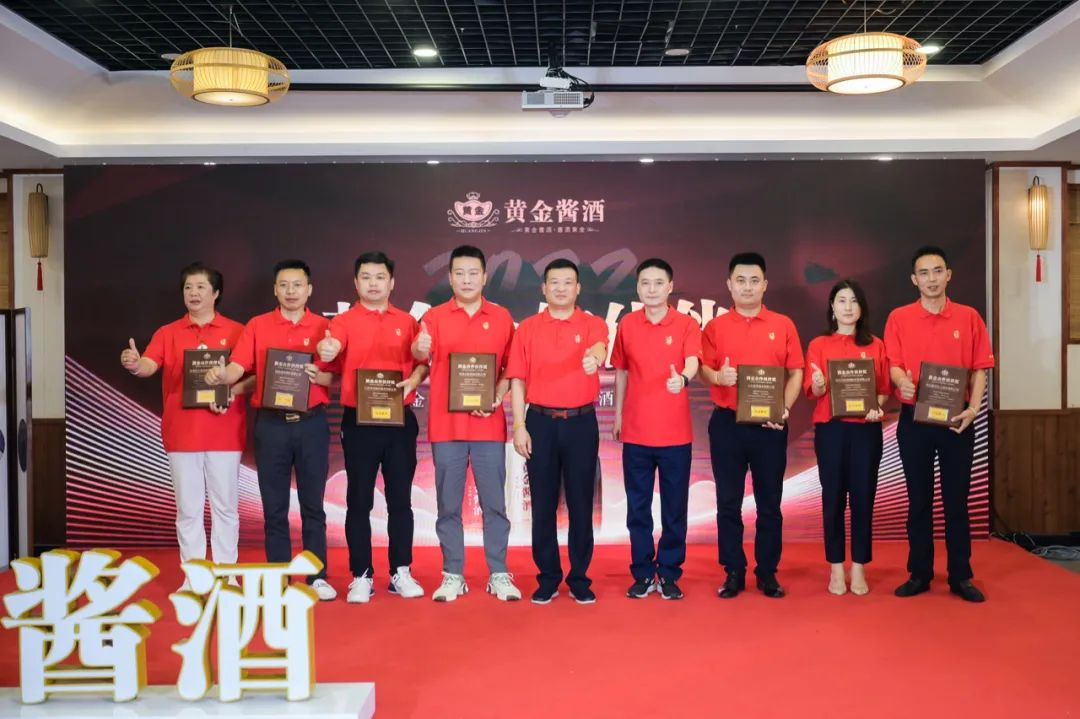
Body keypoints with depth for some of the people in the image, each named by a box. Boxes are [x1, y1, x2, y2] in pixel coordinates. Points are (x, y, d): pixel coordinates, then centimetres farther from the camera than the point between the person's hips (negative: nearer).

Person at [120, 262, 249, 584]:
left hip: (225, 433, -1)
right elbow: (149, 366, -9)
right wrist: (134, 364, -31)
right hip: (181, 433, 1)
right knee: (188, 508, 7)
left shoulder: (236, 332, 3)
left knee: (225, 506, 5)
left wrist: (231, 391, -17)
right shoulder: (167, 333, 7)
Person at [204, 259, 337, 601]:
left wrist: (319, 376, -18)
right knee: (274, 506, 6)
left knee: (312, 504, 6)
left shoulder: (323, 327, 4)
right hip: (271, 424, 1)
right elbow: (237, 368, -4)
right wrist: (221, 375, -25)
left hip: (311, 423, -1)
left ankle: (318, 577, 14)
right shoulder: (257, 326, 6)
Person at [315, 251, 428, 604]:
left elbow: (423, 362, 8)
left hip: (400, 420, 2)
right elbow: (332, 345, -21)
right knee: (359, 500, 3)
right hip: (359, 421, -2)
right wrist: (326, 349, -44)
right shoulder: (344, 321, 0)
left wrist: (413, 381, -13)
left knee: (400, 499, 7)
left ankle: (401, 572, 17)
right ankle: (361, 576, 12)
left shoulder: (407, 322, 9)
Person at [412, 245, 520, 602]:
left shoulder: (501, 317, 7)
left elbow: (511, 367, 8)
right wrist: (420, 349, -35)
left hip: (489, 424, 0)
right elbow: (421, 353, -12)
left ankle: (499, 575, 13)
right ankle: (452, 576, 15)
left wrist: (498, 396, -9)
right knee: (448, 504, 5)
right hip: (445, 424, 0)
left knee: (494, 502, 4)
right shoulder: (435, 316, 4)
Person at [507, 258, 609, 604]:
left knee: (581, 503, 5)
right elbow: (517, 380, 4)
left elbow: (598, 350, -22)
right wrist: (519, 426, -4)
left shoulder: (593, 325, 2)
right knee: (543, 504, 5)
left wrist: (594, 358, -46)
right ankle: (548, 578, 15)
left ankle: (580, 579, 15)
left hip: (581, 423, -1)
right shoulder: (527, 328, 5)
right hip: (540, 423, 1)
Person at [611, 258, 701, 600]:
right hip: (636, 431, 2)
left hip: (675, 432, -2)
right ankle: (642, 574, 19)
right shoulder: (627, 324, 5)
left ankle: (669, 574, 18)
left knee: (674, 508, 5)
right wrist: (617, 415, 14)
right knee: (638, 508, 7)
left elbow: (692, 363, -18)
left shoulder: (686, 325, -2)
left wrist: (683, 379, -41)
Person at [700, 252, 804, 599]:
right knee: (728, 502, 4)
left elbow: (796, 372, 4)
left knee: (769, 502, 6)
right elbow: (703, 368, 1)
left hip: (770, 425, 0)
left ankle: (767, 573, 17)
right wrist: (716, 376, -22)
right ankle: (733, 573, 14)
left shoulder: (783, 325, 6)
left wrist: (785, 408, -11)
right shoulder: (715, 326, 6)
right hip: (727, 423, 0)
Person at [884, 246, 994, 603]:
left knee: (957, 499, 6)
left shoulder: (969, 317, 3)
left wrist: (973, 407, -13)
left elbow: (980, 368, 1)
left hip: (957, 419, 0)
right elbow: (893, 364, -3)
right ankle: (919, 574, 16)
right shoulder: (899, 318, 2)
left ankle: (961, 576, 15)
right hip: (914, 419, 0)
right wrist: (903, 382, -26)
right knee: (919, 499, 7)